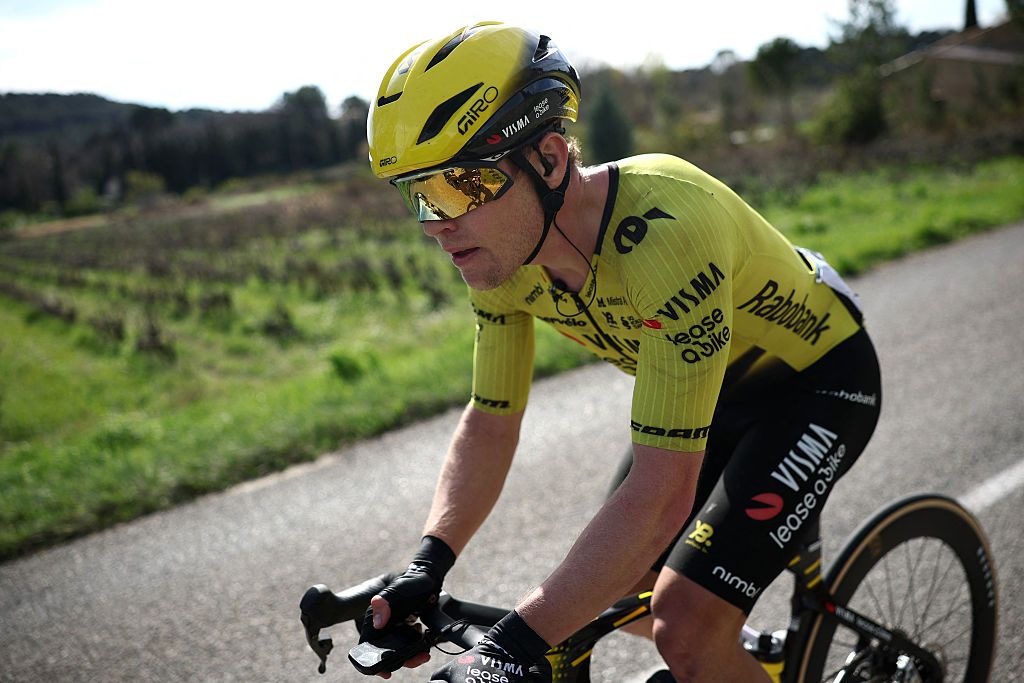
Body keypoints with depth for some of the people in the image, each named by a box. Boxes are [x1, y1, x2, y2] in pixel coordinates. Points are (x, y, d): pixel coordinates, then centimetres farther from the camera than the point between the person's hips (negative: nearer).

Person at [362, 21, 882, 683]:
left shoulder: (665, 231, -40)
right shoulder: (503, 246, -16)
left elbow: (662, 492, -41)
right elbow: (491, 423, -6)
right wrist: (426, 567, -19)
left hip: (818, 378, -7)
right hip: (717, 383, 7)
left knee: (687, 628, -19)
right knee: (617, 594, 8)